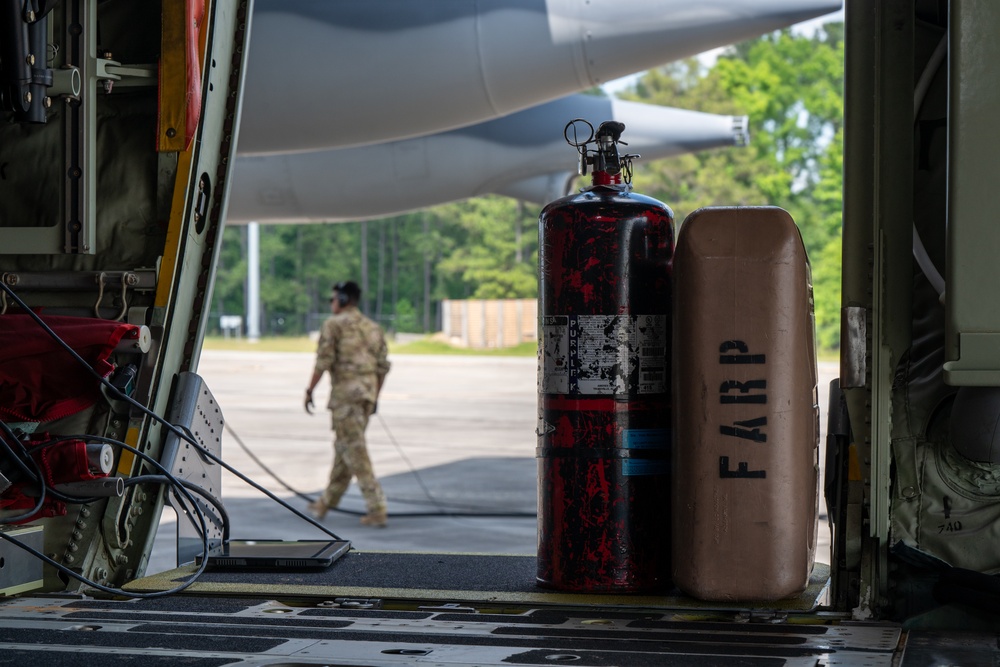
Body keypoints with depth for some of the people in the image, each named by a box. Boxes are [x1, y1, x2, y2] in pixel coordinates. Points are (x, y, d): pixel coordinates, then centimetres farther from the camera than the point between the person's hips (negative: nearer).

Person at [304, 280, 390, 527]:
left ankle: (377, 509, -14)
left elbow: (324, 361, -12)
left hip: (345, 391, -7)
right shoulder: (373, 327, 15)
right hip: (368, 392, 7)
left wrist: (309, 391, -4)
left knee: (354, 451, -7)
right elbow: (382, 366, 13)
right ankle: (325, 503, 25)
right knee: (344, 446, 16)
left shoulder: (334, 324, -5)